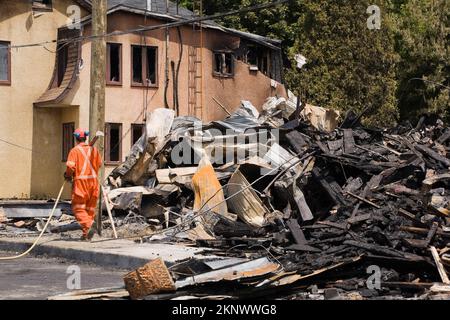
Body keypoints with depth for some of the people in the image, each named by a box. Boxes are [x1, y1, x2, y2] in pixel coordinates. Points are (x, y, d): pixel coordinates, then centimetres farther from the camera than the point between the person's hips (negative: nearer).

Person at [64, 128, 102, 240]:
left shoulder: (75, 150, -7)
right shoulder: (94, 149, 8)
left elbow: (70, 166, -14)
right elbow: (99, 164, 9)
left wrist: (68, 175, 5)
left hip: (80, 180, -5)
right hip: (93, 180, 5)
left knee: (78, 207, 1)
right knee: (90, 206, 12)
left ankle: (88, 224, -24)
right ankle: (87, 234, 12)